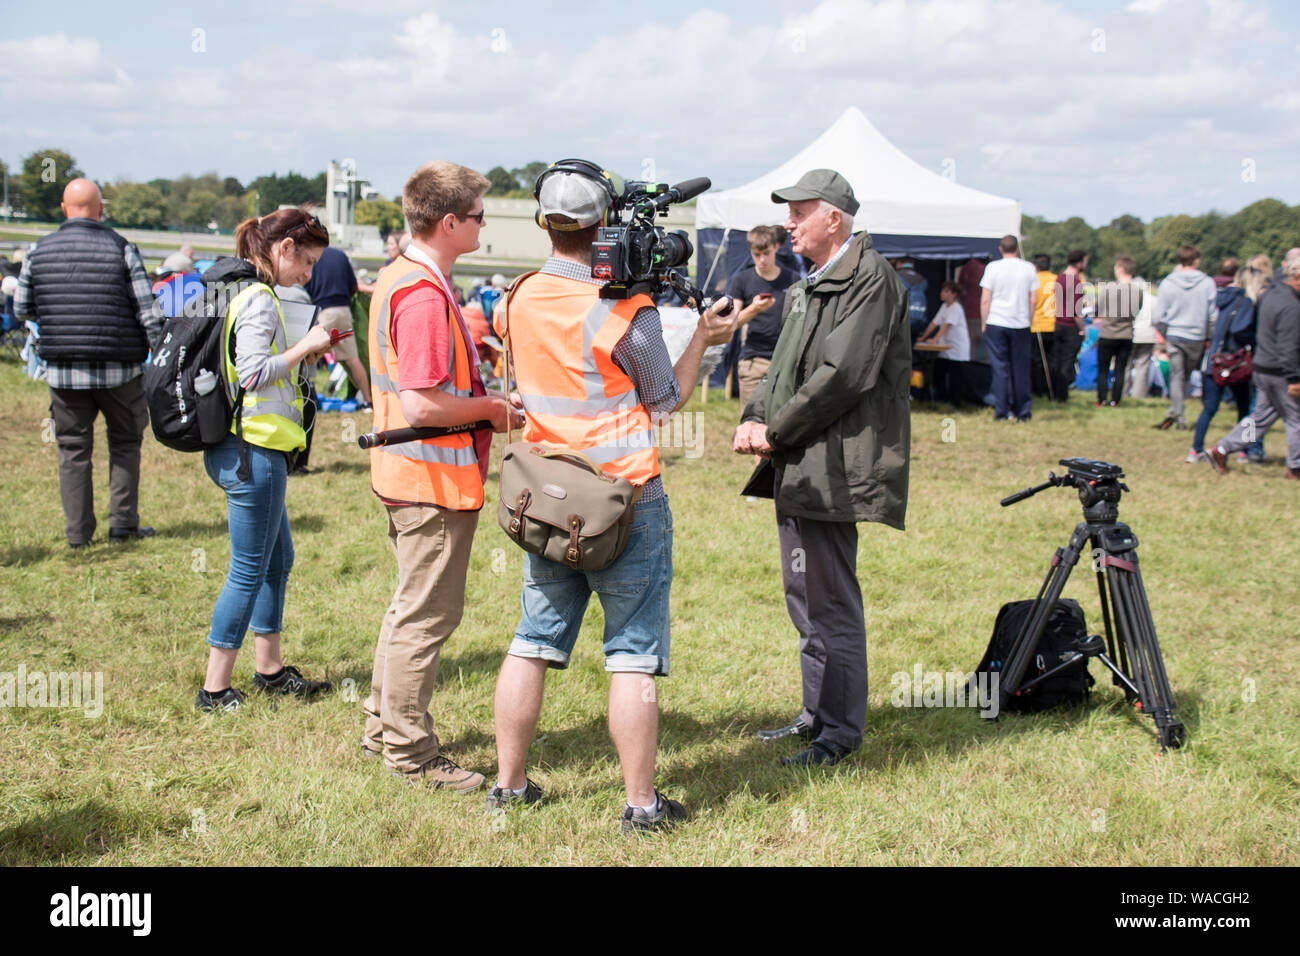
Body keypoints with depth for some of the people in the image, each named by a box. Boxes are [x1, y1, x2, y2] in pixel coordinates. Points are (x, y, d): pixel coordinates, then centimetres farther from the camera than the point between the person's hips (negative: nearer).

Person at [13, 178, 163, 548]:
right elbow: (148, 312, -7)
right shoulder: (122, 249, -5)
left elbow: (22, 309, 12)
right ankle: (123, 523, 10)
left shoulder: (39, 251, 4)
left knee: (72, 447, 10)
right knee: (125, 442, 13)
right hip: (118, 369, -2)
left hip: (62, 370, 2)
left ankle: (77, 531, 11)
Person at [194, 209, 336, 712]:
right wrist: (304, 347, -13)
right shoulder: (258, 299, -15)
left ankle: (268, 669, 29)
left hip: (235, 447, 11)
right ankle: (215, 689, 3)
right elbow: (254, 374, -24)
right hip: (253, 449, -11)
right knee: (249, 569, -3)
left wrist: (299, 353, 12)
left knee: (278, 558, 19)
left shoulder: (233, 290, 15)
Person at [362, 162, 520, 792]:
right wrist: (491, 408, -13)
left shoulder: (397, 277, 11)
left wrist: (478, 391, 16)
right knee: (428, 614, -1)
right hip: (437, 478, -11)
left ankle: (383, 727, 32)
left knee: (411, 603, 21)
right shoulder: (425, 296, -22)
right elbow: (422, 404, -27)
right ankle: (411, 753, 9)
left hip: (406, 472, 11)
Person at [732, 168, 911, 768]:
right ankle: (816, 714, 28)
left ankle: (841, 732, 5)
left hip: (832, 466, -10)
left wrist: (775, 432, -12)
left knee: (830, 602, -5)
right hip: (797, 468, 10)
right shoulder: (809, 285, 19)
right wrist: (755, 418, 0)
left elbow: (842, 375, -19)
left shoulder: (870, 279, -11)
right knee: (804, 598, 17)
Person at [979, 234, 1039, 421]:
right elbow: (1033, 300, 3)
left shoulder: (993, 267, -4)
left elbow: (985, 300, -4)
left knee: (1000, 368, 2)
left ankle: (1001, 411, 0)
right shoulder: (1029, 269, 2)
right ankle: (1022, 412, 11)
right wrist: (1027, 320, 14)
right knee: (1020, 369, 7)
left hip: (996, 323, -1)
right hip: (1020, 324, 1)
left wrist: (983, 323, 4)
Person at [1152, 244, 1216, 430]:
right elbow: (1213, 315, -4)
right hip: (1197, 338, 1)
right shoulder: (1207, 283, -6)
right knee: (1187, 376, 13)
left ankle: (1177, 413, -3)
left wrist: (1164, 334, 13)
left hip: (1174, 336, 0)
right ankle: (1175, 412, 11)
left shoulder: (1168, 284, -4)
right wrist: (1210, 338, 9)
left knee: (1177, 376, 4)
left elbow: (1158, 317, -3)